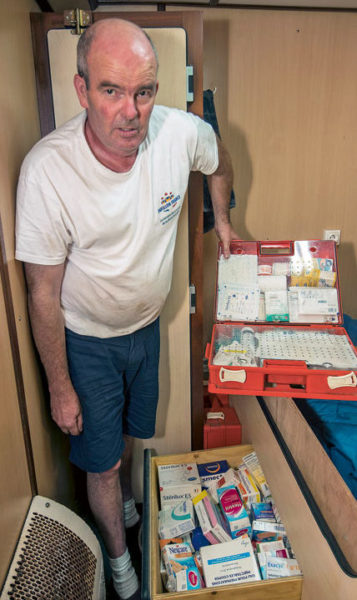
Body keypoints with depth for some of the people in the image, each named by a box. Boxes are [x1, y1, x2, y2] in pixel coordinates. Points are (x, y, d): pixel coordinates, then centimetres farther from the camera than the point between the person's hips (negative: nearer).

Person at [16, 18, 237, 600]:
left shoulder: (181, 132, -19)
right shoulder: (47, 169, -29)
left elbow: (220, 160, 9)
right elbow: (43, 294, -20)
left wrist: (222, 220, 16)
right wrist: (60, 387, -12)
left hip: (147, 325, 4)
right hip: (86, 340, -3)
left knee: (131, 431, 28)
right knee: (102, 461, 13)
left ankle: (125, 502, 62)